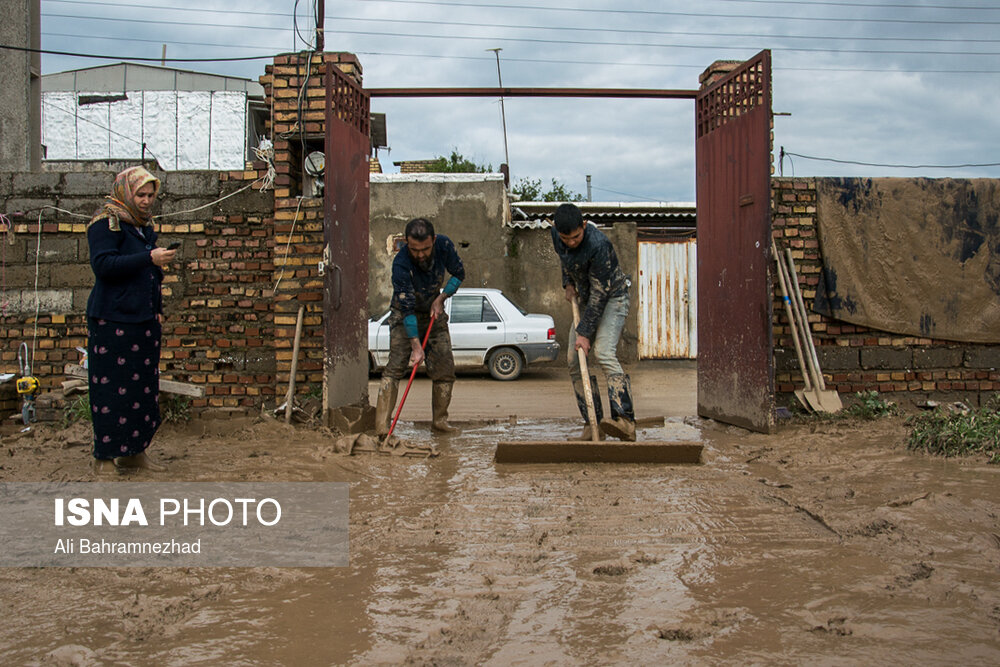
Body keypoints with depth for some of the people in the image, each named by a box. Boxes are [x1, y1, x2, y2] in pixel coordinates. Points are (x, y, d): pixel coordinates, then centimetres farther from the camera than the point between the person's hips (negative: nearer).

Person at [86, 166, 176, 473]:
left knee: (143, 387, 8)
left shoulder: (144, 226, 18)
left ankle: (133, 451, 16)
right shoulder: (105, 223, -5)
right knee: (112, 388, -5)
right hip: (112, 320, -8)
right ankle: (105, 456, 3)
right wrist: (149, 257, -24)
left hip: (143, 320, 8)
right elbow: (102, 264, -20)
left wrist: (157, 308, 17)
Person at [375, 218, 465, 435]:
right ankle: (382, 425, -18)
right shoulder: (401, 264, -31)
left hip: (434, 313, 4)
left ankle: (440, 420, 10)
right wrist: (416, 347, -32)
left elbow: (459, 274, 0)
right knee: (396, 365, -16)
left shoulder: (444, 245, -19)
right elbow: (407, 309, -30)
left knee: (445, 367, -1)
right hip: (405, 316, -4)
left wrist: (441, 299, -14)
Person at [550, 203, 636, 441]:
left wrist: (584, 332, -27)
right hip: (587, 299, 8)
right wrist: (568, 283, 8)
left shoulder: (598, 245, -32)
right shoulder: (556, 233, -9)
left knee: (603, 353, -27)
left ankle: (624, 420, -36)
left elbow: (600, 293, -29)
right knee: (574, 361, -1)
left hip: (612, 297, -8)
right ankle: (593, 423, 2)